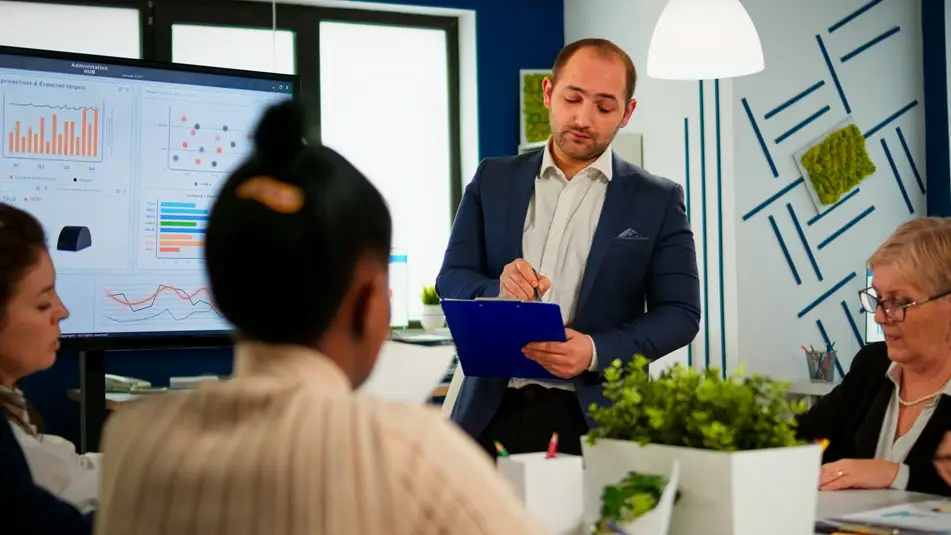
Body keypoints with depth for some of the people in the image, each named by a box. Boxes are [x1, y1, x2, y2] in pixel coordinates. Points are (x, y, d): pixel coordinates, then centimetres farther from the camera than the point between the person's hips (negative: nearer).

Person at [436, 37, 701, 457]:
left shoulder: (657, 201, 3)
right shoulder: (492, 180, 9)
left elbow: (679, 312, -1)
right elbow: (451, 280, 6)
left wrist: (597, 351, -17)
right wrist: (498, 292, -17)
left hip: (596, 418, -1)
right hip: (492, 411, 2)